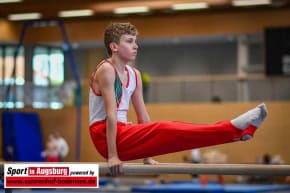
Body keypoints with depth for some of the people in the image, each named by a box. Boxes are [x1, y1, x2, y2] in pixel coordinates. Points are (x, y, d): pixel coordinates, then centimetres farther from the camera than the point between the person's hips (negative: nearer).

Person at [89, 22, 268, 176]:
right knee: (163, 130, -23)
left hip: (122, 132, 8)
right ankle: (234, 129, -32)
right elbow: (111, 114, -21)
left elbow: (143, 115, 13)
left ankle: (237, 129, -18)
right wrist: (112, 155, -25)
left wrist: (147, 156, 11)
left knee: (171, 130, -10)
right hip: (105, 135, -8)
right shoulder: (106, 70, -14)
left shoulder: (134, 74, 12)